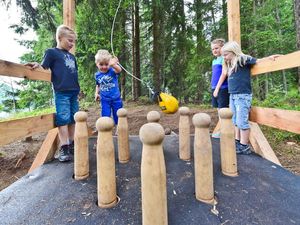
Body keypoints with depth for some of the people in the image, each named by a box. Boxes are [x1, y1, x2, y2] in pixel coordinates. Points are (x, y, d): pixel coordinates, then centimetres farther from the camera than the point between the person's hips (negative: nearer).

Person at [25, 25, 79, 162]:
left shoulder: (72, 56, 21)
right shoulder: (51, 52, 4)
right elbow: (43, 68, -1)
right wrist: (37, 65, -22)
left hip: (74, 92, 7)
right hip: (61, 92, -6)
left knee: (73, 119, 9)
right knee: (63, 119, -8)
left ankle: (72, 145, 20)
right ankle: (63, 149, -3)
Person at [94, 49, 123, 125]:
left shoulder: (112, 71, -12)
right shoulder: (97, 75, 1)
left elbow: (119, 70, -36)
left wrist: (114, 65, -57)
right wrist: (96, 93, 2)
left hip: (116, 98, -2)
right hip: (104, 100, 2)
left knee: (118, 117, 9)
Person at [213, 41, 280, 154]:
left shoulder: (243, 59, -6)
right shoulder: (229, 64, 15)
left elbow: (257, 61, -11)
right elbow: (224, 75, 22)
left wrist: (269, 58, -30)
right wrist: (217, 89, 22)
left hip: (243, 95, -8)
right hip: (232, 95, 8)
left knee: (242, 121, -5)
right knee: (235, 121, 14)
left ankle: (244, 147, 5)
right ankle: (237, 142, 27)